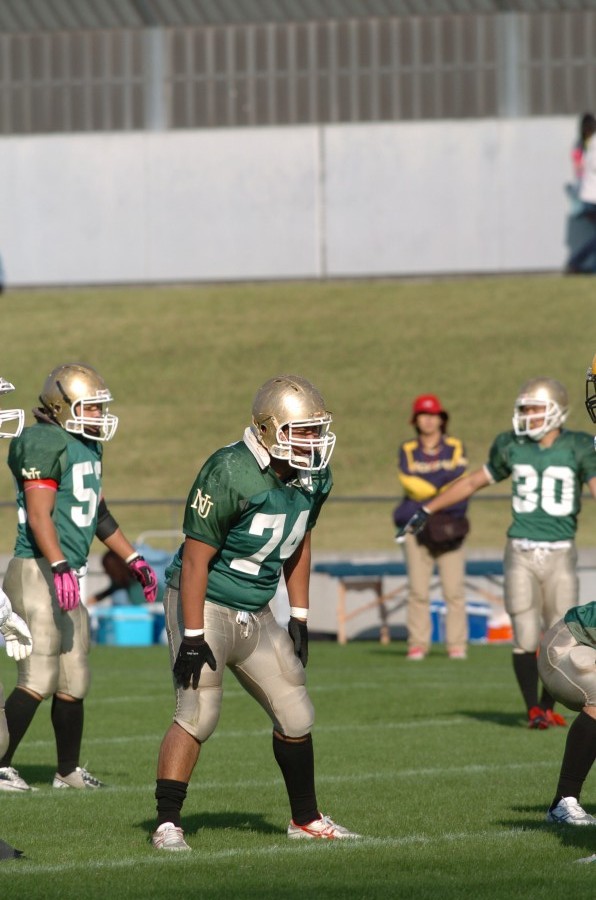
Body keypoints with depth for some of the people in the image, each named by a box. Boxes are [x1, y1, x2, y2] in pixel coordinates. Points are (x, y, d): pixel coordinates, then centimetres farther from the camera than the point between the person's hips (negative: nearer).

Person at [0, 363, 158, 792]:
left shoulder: (87, 448, 17)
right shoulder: (46, 445, -14)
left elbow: (99, 514, 27)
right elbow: (39, 516, -21)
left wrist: (134, 560, 27)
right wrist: (61, 569, -29)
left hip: (69, 576, 10)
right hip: (39, 574, -10)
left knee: (73, 683, 13)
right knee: (38, 681, -11)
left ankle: (69, 771, 22)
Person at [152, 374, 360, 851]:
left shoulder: (312, 478, -1)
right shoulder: (231, 475, -25)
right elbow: (196, 559, -22)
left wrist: (299, 617, 13)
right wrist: (193, 637, -23)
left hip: (255, 615, 8)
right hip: (205, 605, -8)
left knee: (295, 715, 10)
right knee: (199, 713, -16)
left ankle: (306, 820, 25)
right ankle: (167, 825, -11)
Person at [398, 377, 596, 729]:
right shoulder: (512, 447, 5)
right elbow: (474, 482, 17)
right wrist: (427, 511, 20)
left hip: (561, 555, -1)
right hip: (522, 554, 1)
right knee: (526, 640, -4)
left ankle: (548, 706, 20)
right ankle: (533, 709, 10)